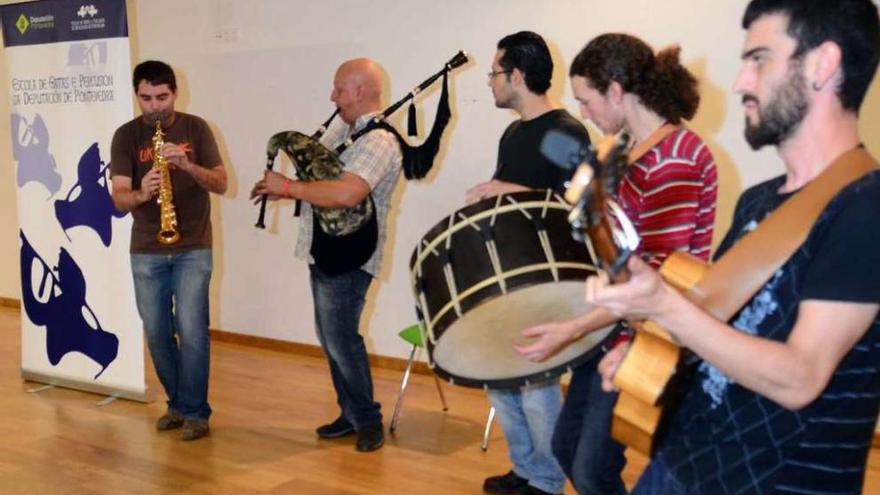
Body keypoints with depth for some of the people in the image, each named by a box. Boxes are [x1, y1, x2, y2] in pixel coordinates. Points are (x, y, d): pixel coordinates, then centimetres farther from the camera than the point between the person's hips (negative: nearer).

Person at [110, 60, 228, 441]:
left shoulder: (196, 128, -1)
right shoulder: (126, 135, -1)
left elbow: (221, 183, -6)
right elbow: (119, 197, -9)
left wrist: (187, 165, -24)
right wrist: (141, 193, -31)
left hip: (192, 248, -2)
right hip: (145, 251, 2)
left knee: (191, 331, -7)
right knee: (157, 333, 8)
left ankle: (196, 411, 6)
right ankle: (177, 402, 26)